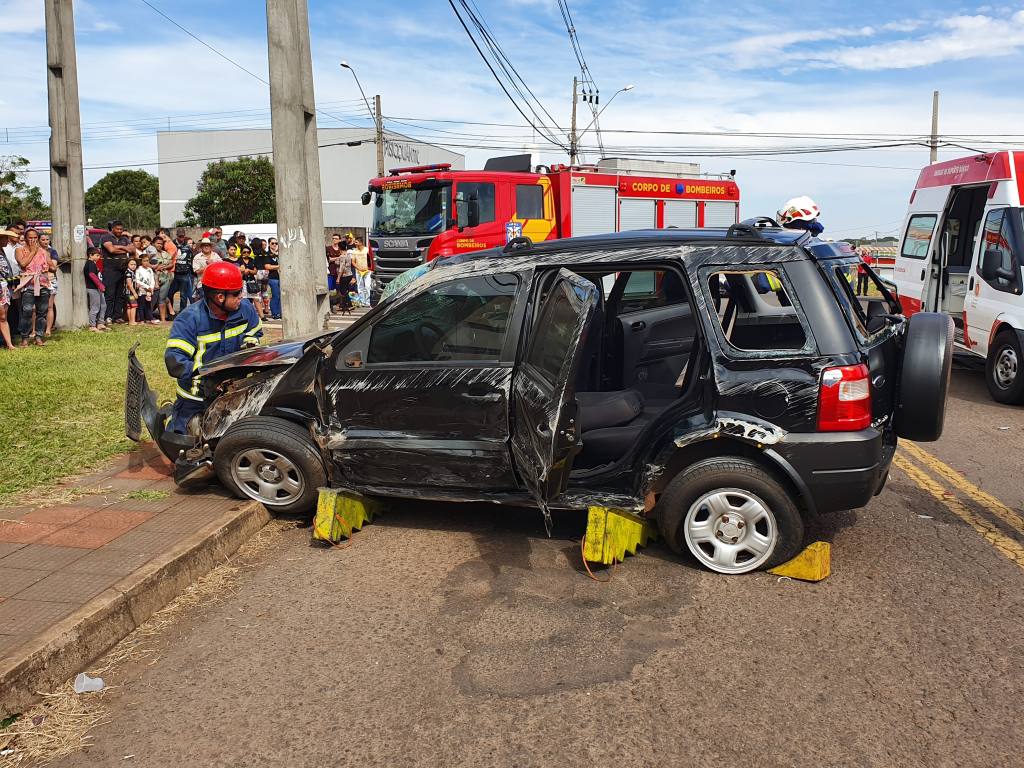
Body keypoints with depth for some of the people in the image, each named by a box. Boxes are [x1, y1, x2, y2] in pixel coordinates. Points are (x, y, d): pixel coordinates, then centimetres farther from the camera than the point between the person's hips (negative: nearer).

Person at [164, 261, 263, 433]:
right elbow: (173, 358, -29)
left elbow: (256, 331, 12)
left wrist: (251, 340, -10)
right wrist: (199, 373, -42)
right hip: (196, 395, -4)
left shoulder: (245, 310, -8)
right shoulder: (189, 319, -23)